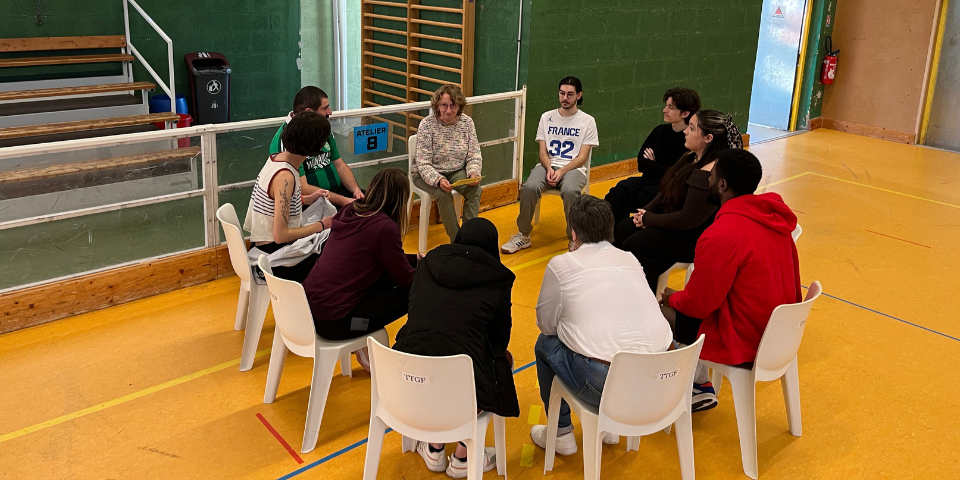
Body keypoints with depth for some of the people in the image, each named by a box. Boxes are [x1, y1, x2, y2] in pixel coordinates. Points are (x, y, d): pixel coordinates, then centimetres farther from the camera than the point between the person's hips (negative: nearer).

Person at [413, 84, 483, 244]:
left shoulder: (467, 122, -5)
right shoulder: (427, 124, -16)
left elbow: (474, 155, -3)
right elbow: (423, 164, -18)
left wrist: (474, 173, -24)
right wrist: (438, 180, -36)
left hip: (457, 171, 3)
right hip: (428, 174, -3)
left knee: (475, 189, -25)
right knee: (443, 193, -31)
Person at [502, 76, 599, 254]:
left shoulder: (587, 121, 4)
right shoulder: (547, 117, 12)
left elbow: (582, 157, -2)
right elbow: (543, 152, 7)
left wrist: (562, 171, -17)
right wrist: (549, 169, -14)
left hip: (573, 168, -2)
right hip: (548, 166, 2)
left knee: (570, 191, -37)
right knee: (529, 187, -30)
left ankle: (574, 239, -18)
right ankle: (523, 235, -14)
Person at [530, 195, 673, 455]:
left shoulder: (561, 264, 2)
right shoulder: (630, 260, 15)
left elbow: (546, 324, 10)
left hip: (606, 385, -5)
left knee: (545, 344, 20)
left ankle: (562, 434, 31)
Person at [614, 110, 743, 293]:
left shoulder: (708, 175, -29)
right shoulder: (692, 157, 4)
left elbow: (688, 219, -28)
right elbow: (667, 189, 14)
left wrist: (648, 219, -16)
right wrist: (646, 212, -2)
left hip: (696, 237, -11)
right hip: (676, 220, 11)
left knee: (633, 245, -18)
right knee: (624, 228, 4)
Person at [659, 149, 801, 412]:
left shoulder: (722, 235, -27)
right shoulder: (773, 218, 0)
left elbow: (698, 304, -19)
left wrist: (671, 297, 4)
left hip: (744, 342, -9)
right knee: (680, 304, 20)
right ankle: (700, 387, 25)